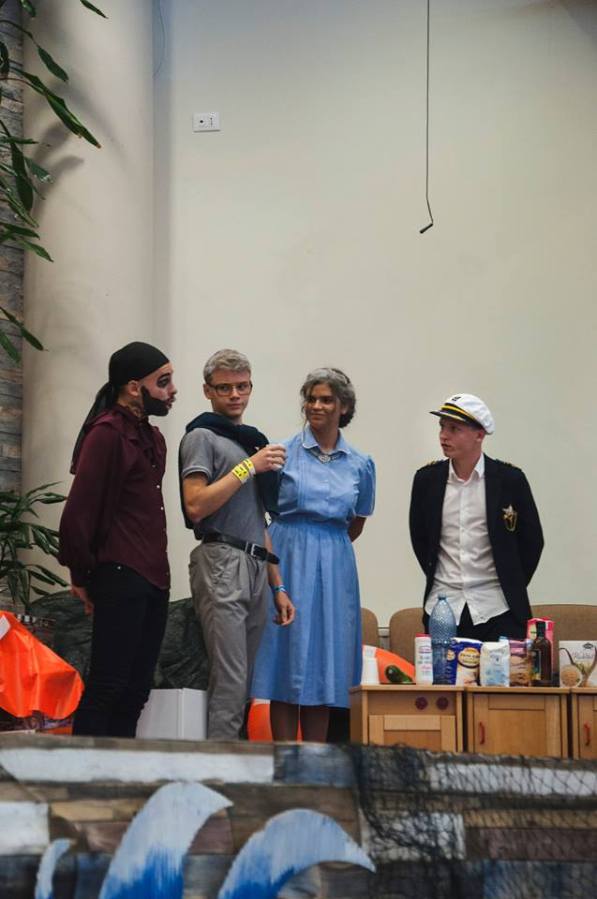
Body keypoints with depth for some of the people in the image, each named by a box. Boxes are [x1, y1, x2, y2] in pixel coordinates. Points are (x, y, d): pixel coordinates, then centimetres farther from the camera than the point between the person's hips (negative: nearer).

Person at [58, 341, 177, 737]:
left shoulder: (152, 437, 18)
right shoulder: (107, 433, -10)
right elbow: (78, 512, -14)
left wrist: (158, 570, 14)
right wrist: (82, 577, -7)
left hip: (154, 581, 9)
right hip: (120, 579, -9)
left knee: (136, 689, 8)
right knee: (108, 686, -9)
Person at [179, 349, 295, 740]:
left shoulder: (253, 441, 24)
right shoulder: (202, 436, 0)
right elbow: (196, 506, -14)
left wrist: (278, 586, 20)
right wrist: (248, 466, -12)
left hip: (256, 567, 8)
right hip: (222, 564, -8)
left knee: (246, 684, 4)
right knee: (230, 681, -15)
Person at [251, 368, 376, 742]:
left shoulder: (361, 465, 8)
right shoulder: (282, 453, -1)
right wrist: (297, 544, 6)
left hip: (335, 568, 3)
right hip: (288, 562, -3)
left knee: (325, 665, 4)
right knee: (287, 659, -4)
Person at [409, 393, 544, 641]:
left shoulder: (510, 479, -2)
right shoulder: (427, 479, 5)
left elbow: (532, 540, 6)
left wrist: (512, 588, 7)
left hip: (497, 611, -2)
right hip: (442, 608, 2)